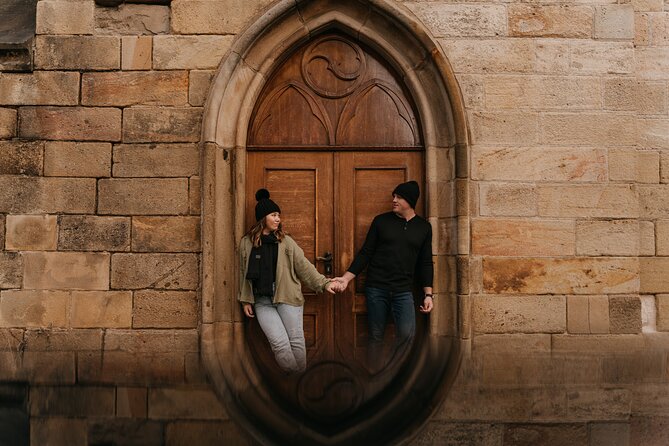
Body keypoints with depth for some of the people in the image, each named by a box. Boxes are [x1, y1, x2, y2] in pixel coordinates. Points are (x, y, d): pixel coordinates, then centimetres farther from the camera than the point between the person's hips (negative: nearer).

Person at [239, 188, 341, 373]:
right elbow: (244, 274, 11)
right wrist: (246, 301, 9)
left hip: (287, 297, 1)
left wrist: (324, 282, -9)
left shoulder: (285, 241, 3)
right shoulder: (246, 243, 5)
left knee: (297, 342, 0)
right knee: (280, 343, -12)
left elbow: (304, 266, 0)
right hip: (262, 301, 0)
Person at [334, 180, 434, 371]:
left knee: (407, 334, -17)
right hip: (376, 288, 0)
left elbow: (425, 263, 10)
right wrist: (347, 277, -3)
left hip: (403, 291, 1)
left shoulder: (423, 227, 7)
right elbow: (365, 253, 4)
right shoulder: (381, 221, 3)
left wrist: (428, 294, 5)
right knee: (376, 336, 4)